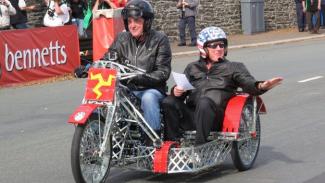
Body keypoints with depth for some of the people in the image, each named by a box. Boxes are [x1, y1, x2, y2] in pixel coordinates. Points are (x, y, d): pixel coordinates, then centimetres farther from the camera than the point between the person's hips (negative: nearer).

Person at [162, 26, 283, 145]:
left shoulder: (234, 67, 20)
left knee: (204, 101, -36)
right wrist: (176, 91, -5)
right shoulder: (192, 68, 29)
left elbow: (248, 83, 3)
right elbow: (183, 89, 21)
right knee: (168, 103, -23)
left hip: (215, 116, -3)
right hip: (191, 116, 3)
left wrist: (261, 86, -21)